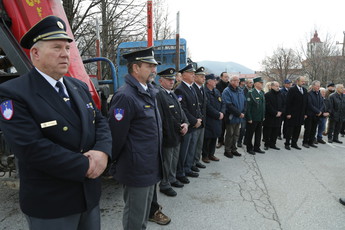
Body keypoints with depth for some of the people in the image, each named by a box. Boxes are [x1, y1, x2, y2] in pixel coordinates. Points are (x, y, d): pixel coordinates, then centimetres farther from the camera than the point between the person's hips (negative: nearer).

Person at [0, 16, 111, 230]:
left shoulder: (80, 87, 5)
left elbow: (100, 122, 4)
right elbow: (32, 148, -25)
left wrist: (102, 152, -17)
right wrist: (85, 166, -20)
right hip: (50, 204, -6)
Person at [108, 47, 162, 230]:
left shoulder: (149, 92, 8)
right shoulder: (125, 96, -22)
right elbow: (116, 135, -19)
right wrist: (115, 164, -5)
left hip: (150, 167, 9)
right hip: (136, 169, -9)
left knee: (144, 213, 25)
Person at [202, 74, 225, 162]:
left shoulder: (217, 91, 13)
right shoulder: (204, 92, -14)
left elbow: (222, 103, 14)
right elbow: (208, 107, -20)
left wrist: (222, 112, -5)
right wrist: (218, 115, -15)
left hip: (217, 120, 8)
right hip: (208, 120, -8)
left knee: (214, 138, 14)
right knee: (207, 138, 3)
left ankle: (211, 154, 27)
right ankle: (205, 156, 17)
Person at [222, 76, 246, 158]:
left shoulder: (240, 91, 11)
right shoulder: (227, 91, -12)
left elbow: (244, 102, 12)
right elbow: (229, 105, -20)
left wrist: (243, 112, -3)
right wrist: (239, 113, -18)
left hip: (239, 117, 7)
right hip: (231, 117, -7)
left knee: (236, 134, 14)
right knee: (230, 134, 2)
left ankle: (233, 149, 26)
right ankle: (227, 150, 14)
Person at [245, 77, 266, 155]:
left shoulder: (262, 93, 12)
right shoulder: (251, 93, -12)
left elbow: (263, 105, 18)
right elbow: (248, 106, -15)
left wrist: (263, 116, 13)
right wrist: (249, 118, -17)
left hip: (260, 118, 7)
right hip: (253, 118, -7)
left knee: (258, 134, 14)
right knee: (250, 134, 5)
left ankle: (257, 148, 27)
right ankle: (249, 148, 18)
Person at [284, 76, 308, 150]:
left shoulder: (305, 90, 11)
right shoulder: (292, 90, -9)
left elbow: (306, 102, 14)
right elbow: (288, 102, -12)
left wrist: (305, 113, 10)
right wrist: (288, 113, -15)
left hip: (301, 114, 6)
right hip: (292, 114, -6)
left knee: (297, 129, 10)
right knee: (290, 129, 2)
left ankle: (294, 143, 20)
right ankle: (287, 144, 12)